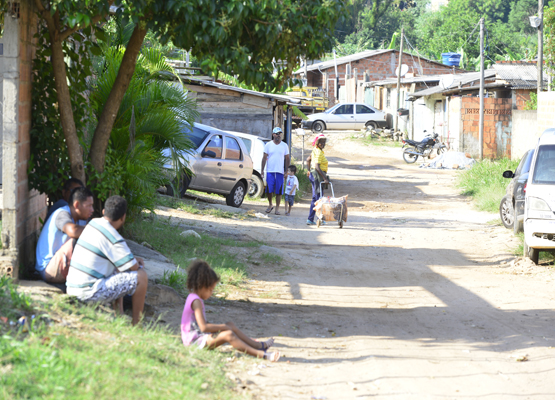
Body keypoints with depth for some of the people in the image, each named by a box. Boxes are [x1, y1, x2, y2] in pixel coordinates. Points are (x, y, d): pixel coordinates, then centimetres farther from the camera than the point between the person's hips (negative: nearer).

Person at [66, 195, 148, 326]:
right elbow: (133, 267, -10)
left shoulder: (93, 223, 11)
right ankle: (136, 324, 5)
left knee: (117, 271, 32)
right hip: (90, 293, -9)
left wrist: (133, 259, 17)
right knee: (141, 277, -6)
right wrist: (137, 263, 13)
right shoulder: (112, 237, -16)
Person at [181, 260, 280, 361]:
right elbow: (204, 327, -27)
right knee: (228, 335, -26)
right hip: (194, 341, -11)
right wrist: (223, 327, -15)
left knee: (230, 325, 12)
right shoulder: (196, 301, -20)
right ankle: (260, 354, -33)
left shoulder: (192, 297, 12)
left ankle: (258, 345, 12)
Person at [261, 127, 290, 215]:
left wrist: (286, 171, 3)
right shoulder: (268, 145, 5)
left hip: (280, 172, 0)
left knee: (279, 191, 0)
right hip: (270, 171, 0)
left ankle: (277, 208, 7)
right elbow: (264, 158, 7)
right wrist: (262, 170, 1)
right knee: (269, 190, -2)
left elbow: (287, 159, 10)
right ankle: (270, 205, 19)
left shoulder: (284, 146, 7)